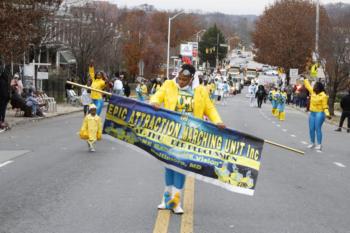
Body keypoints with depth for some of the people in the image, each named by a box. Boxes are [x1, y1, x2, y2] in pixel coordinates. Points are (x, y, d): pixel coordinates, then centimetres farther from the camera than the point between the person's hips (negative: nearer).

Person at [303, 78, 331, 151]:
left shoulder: (323, 96, -14)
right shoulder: (312, 91, 5)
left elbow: (325, 106, -14)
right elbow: (307, 85, 21)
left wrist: (327, 114, -25)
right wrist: (305, 79, 28)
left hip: (319, 113, -7)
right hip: (312, 113, 7)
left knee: (318, 129, -9)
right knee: (311, 129, 9)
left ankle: (319, 144, -6)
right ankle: (312, 143, 20)